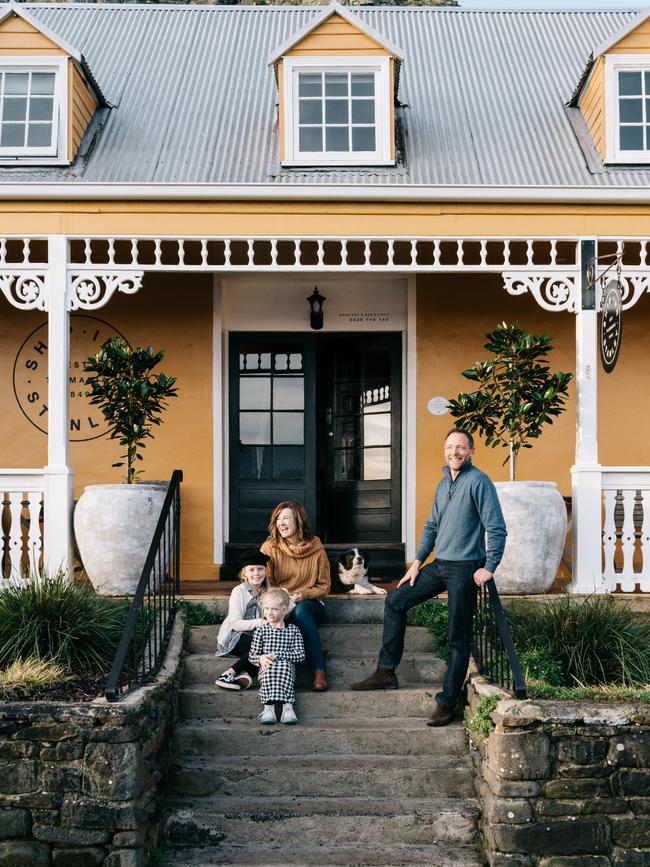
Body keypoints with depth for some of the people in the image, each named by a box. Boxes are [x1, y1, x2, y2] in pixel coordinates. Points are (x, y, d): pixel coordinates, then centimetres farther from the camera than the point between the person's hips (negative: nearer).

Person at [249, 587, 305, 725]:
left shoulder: (293, 631, 10)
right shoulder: (261, 631, 13)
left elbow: (300, 655, 0)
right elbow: (252, 655, 11)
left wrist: (277, 655, -12)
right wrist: (261, 659, -15)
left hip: (286, 667, 0)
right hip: (266, 668, 0)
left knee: (285, 664, -35)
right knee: (270, 668, -34)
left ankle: (288, 706, -48)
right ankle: (268, 707, -48)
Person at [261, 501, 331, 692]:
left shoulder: (316, 547, 3)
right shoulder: (270, 547, 4)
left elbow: (324, 586, 6)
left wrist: (304, 594, -13)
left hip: (310, 603, 0)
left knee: (300, 611, -37)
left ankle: (319, 671, -40)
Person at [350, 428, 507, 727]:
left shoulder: (478, 481, -12)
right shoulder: (444, 483, 14)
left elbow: (497, 528, -15)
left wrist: (489, 568, -19)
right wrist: (418, 562, 14)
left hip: (464, 569, -8)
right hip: (439, 565, 8)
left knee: (458, 639, -1)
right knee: (395, 601, 8)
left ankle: (447, 702, 6)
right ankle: (386, 671, 15)